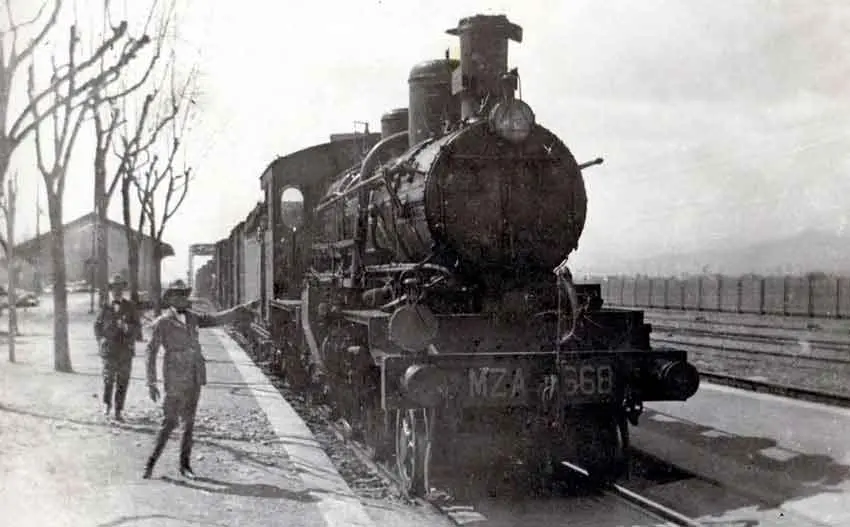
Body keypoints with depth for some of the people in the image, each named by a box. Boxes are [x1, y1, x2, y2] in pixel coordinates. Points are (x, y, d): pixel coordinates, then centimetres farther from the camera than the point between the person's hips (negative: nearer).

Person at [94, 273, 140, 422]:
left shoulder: (130, 307, 4)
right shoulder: (105, 307, 4)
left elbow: (137, 325, 2)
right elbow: (97, 325, 12)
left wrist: (126, 326, -17)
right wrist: (100, 339, -3)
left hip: (126, 350, 1)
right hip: (109, 349, -1)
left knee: (123, 382, 2)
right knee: (108, 379, -2)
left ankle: (118, 412, 10)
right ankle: (107, 404, 22)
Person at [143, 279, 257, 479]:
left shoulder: (192, 317, 12)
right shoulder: (161, 323, -4)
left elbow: (217, 319, 13)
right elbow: (151, 352, -3)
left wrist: (245, 309, 5)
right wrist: (151, 383, -8)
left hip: (194, 378, 6)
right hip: (175, 378, -6)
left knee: (189, 421, 8)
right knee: (170, 421, -7)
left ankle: (185, 464, 16)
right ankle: (151, 463, 5)